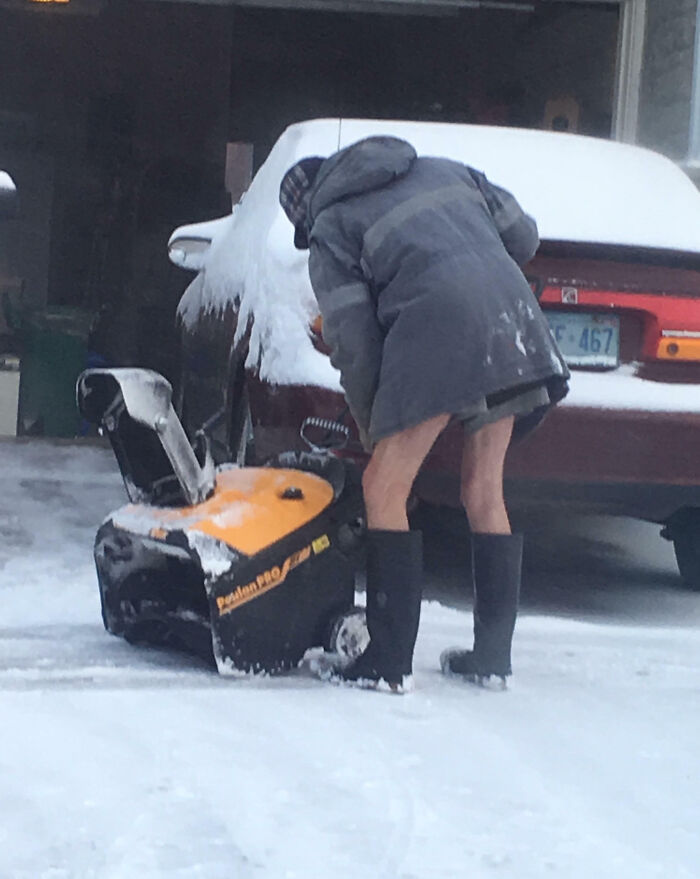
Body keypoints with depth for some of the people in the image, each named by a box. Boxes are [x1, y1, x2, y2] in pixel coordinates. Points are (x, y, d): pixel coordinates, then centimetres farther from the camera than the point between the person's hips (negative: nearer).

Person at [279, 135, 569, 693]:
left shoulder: (328, 230, 14)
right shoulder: (443, 170, 29)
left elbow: (353, 339, 6)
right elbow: (523, 236, 25)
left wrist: (369, 427, 18)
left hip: (439, 318, -6)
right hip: (511, 308, 6)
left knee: (384, 490, 1)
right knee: (484, 494, 16)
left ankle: (391, 661, -4)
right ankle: (493, 654, 19)